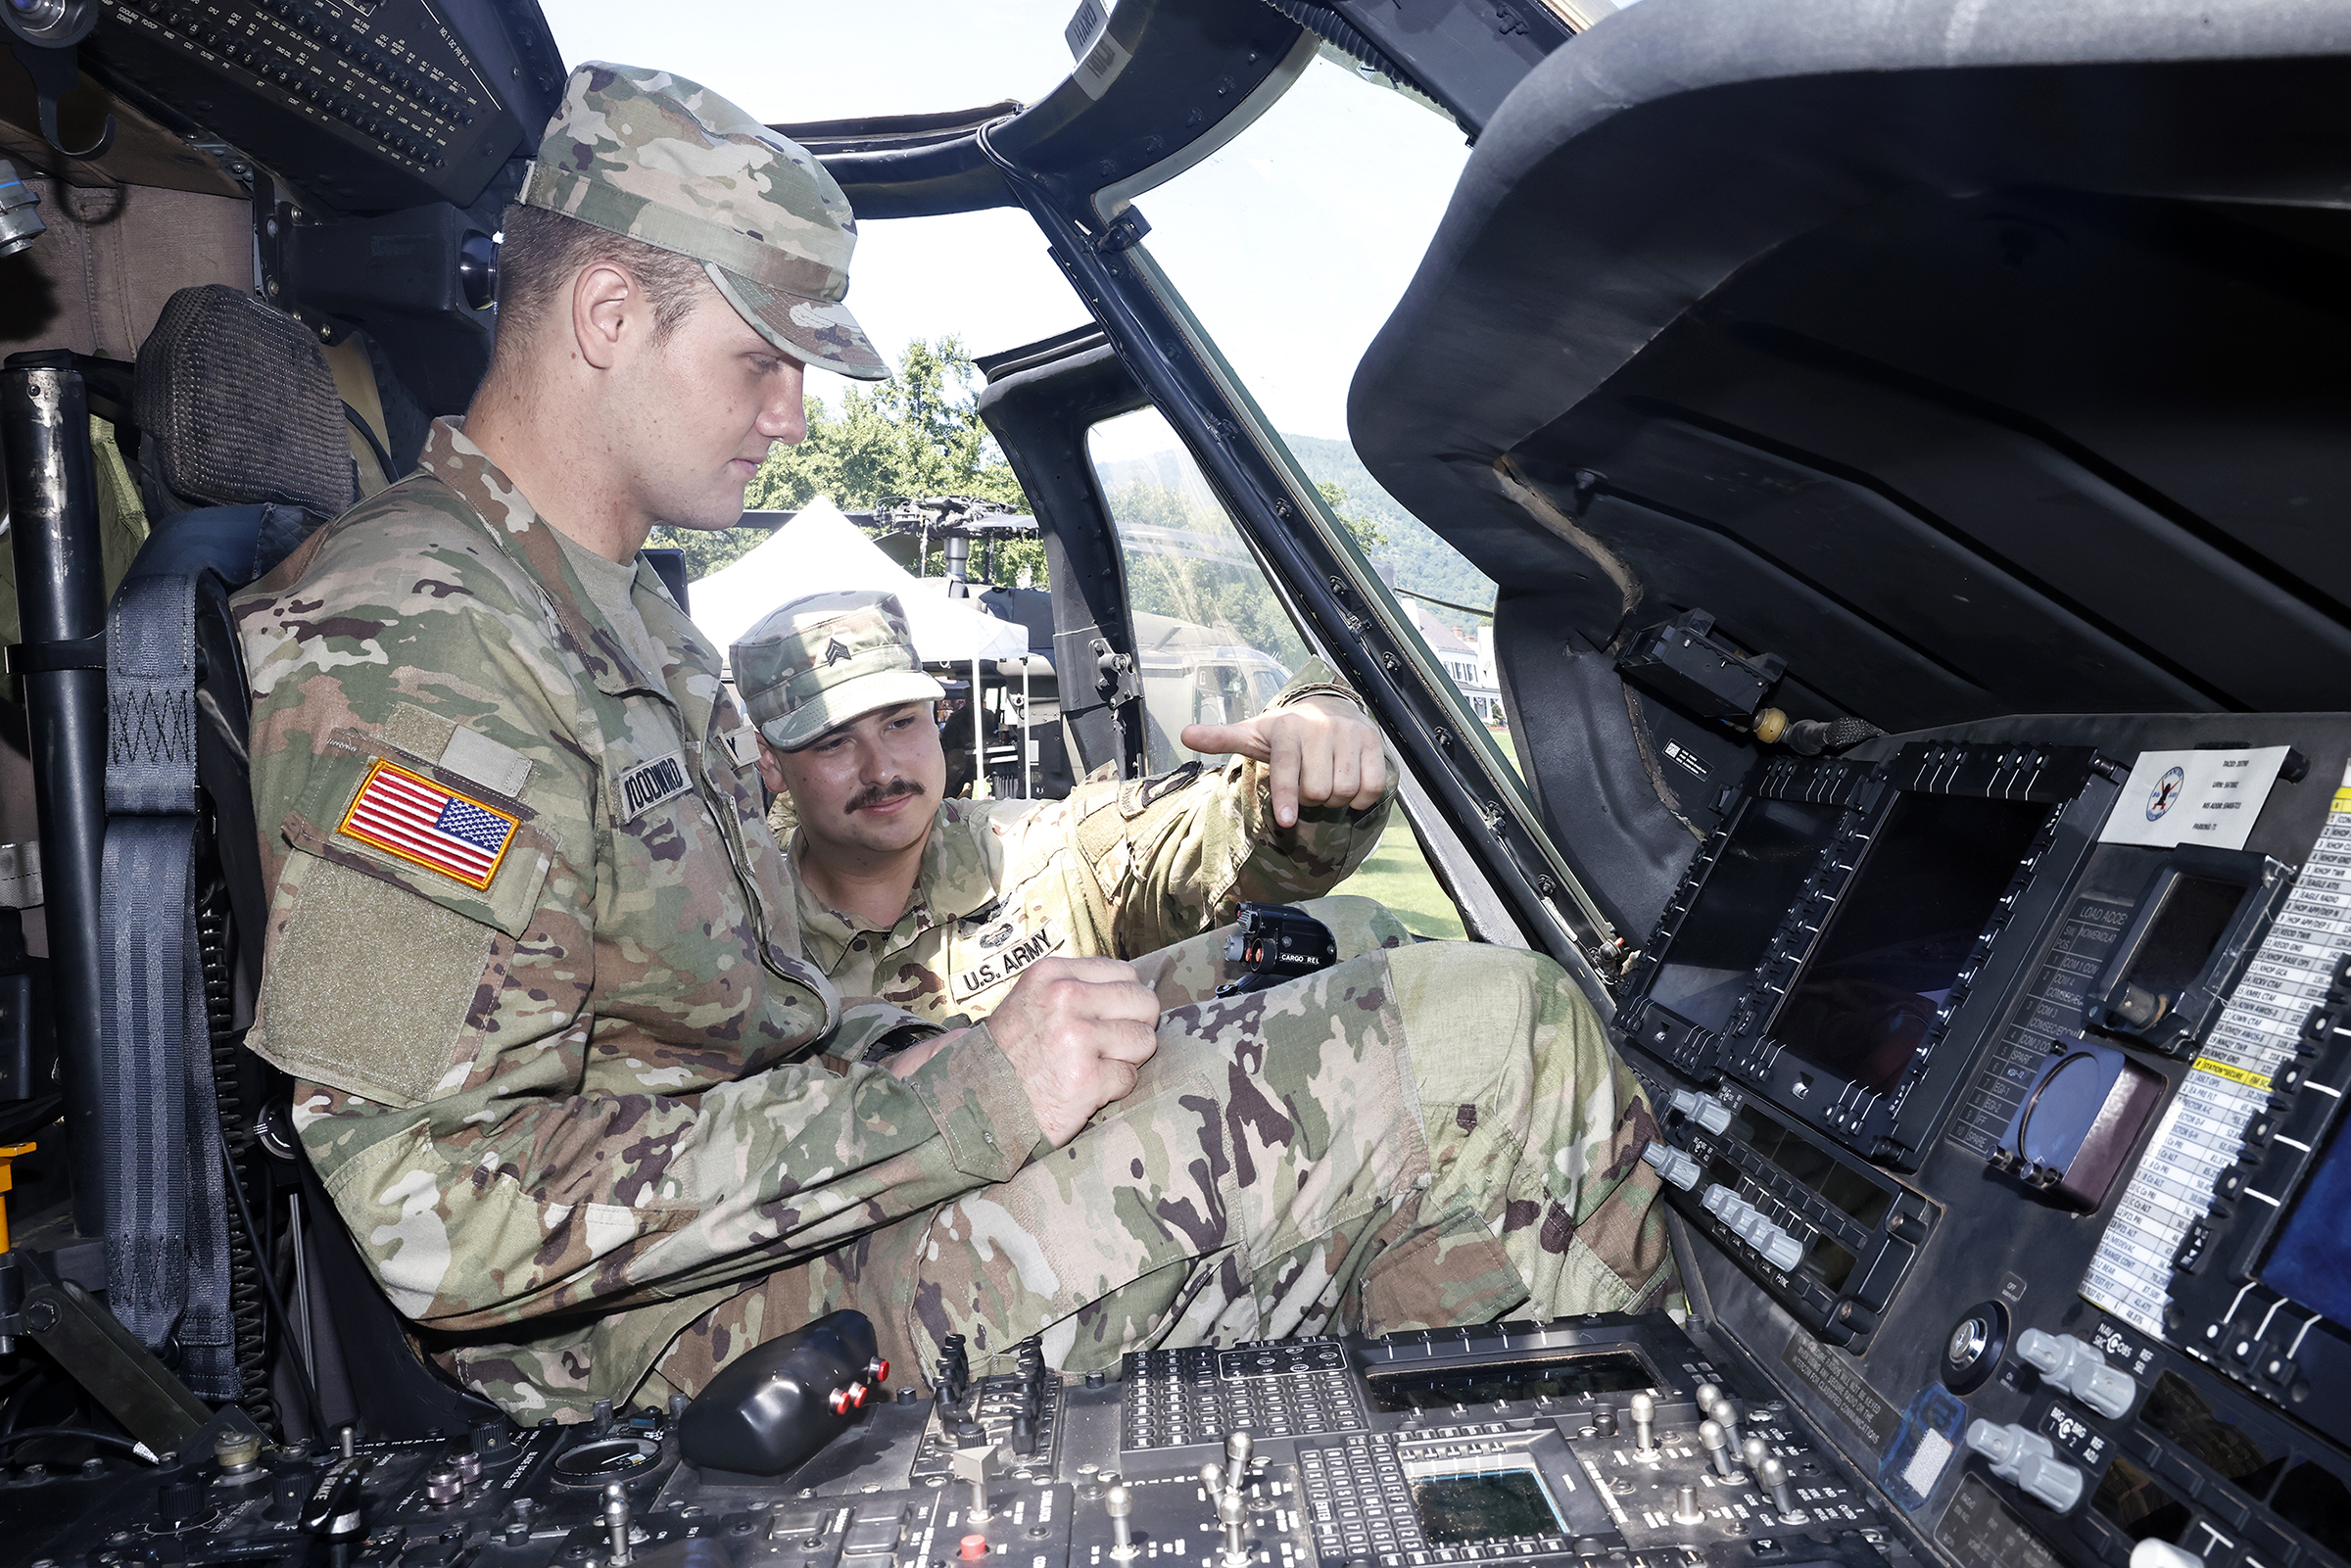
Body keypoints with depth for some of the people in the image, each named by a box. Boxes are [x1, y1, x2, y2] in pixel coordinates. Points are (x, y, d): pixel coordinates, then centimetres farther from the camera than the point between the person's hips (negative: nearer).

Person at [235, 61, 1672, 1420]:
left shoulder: (631, 612, 16)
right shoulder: (400, 649, -17)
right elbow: (444, 1219, -24)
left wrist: (947, 1045, 4)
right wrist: (963, 1099, -25)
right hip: (723, 1327, -10)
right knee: (1497, 1040, -16)